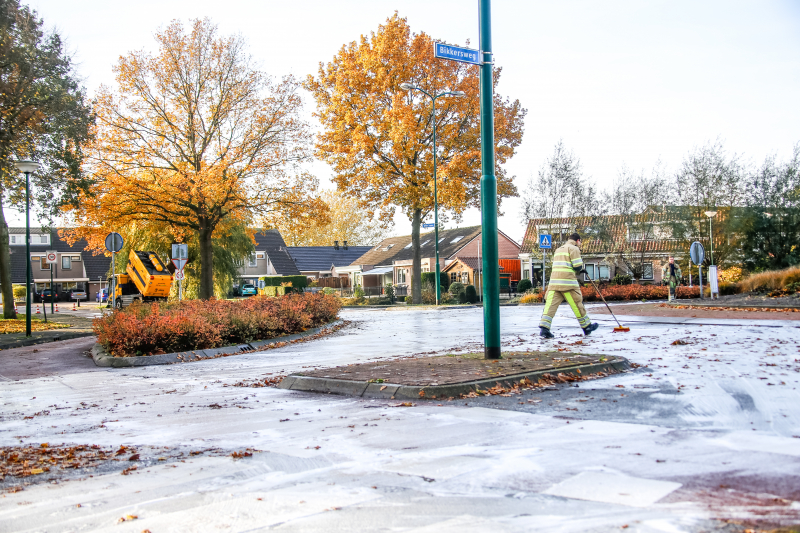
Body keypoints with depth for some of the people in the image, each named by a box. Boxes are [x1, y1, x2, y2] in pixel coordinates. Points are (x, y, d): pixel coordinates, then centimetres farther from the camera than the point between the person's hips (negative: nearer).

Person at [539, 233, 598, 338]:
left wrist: (580, 270, 26)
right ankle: (587, 327, 18)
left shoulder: (558, 250, 26)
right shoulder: (574, 248, 1)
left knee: (551, 304, -4)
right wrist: (581, 268, 15)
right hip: (568, 282, -6)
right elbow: (577, 266, -8)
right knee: (577, 304, 6)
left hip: (554, 282, 6)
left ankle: (544, 327, -18)